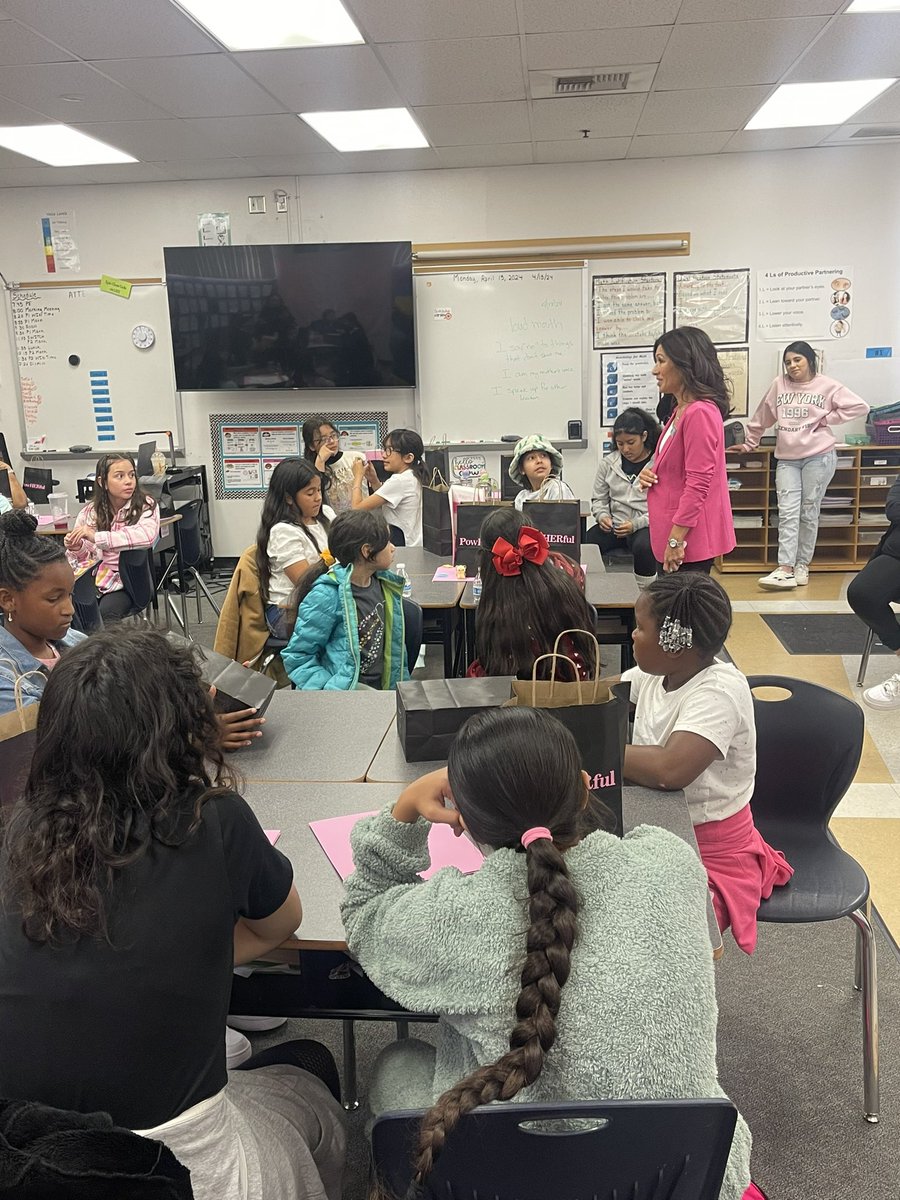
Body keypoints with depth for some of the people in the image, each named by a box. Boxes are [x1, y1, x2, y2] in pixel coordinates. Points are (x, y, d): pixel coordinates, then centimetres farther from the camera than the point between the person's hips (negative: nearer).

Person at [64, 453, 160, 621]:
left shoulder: (146, 506, -3)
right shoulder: (90, 512, 9)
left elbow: (147, 535, -25)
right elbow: (86, 557, 17)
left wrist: (96, 537, -27)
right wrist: (77, 549, -7)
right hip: (92, 575, 3)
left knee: (107, 611, -31)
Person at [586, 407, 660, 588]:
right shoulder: (608, 463, 11)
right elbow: (598, 499, 18)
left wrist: (636, 524, -18)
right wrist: (602, 515, -5)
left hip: (645, 526, -3)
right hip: (613, 525, 3)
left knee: (643, 546, -37)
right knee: (585, 543, -26)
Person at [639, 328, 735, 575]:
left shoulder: (700, 413, -16)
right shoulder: (680, 411, 16)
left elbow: (698, 483, -20)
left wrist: (676, 540, -20)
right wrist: (650, 475, 6)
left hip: (687, 537, -10)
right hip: (670, 536, 10)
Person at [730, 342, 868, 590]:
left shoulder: (828, 386, -1)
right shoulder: (779, 385, 7)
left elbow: (860, 406, -3)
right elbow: (763, 417, 16)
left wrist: (827, 419, -6)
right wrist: (749, 443, 21)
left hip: (818, 457, -2)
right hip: (787, 459, 2)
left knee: (809, 512, 4)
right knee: (787, 513, -7)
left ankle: (802, 565, 12)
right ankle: (785, 569, -12)